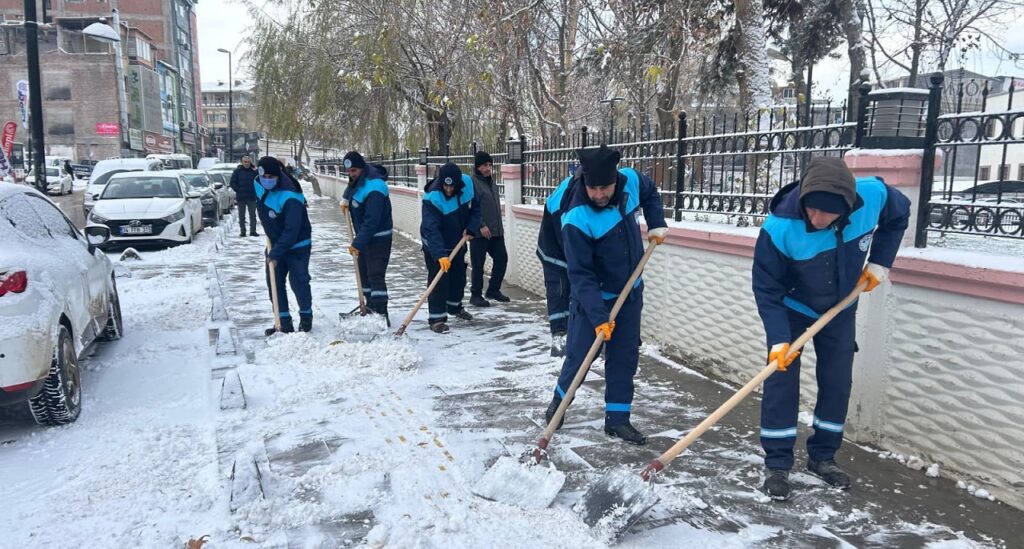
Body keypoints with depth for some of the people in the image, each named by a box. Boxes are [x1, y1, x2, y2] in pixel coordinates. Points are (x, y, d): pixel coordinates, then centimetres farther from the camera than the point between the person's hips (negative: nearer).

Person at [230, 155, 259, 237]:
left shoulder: (253, 171, 4)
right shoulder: (237, 171, 1)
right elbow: (232, 183, 1)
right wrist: (238, 190, -6)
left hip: (252, 197, 1)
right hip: (241, 197, -1)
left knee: (252, 215, 3)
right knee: (241, 216, 4)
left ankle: (253, 231, 7)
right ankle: (242, 231, 9)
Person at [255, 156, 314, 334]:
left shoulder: (289, 197, -31)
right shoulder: (258, 184, -7)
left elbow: (292, 230, -31)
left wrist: (276, 253, -32)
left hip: (297, 245, -7)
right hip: (275, 242, 8)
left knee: (298, 281, -1)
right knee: (274, 282, 6)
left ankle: (306, 316, 20)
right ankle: (284, 321, 13)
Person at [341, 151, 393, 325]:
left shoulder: (373, 188, -28)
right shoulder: (358, 178, 3)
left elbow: (371, 221, -32)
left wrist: (358, 243, -33)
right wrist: (346, 199, 15)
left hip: (378, 237, -10)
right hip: (364, 235, 10)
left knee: (375, 275, -15)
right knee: (363, 272, 17)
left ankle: (381, 314, -14)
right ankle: (371, 306, 29)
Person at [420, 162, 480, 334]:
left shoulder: (467, 183, -16)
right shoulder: (433, 197, -33)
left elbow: (475, 207, 1)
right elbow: (431, 229, -38)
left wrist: (471, 228, -13)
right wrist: (440, 255, -47)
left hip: (458, 241, 6)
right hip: (435, 244, -6)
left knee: (459, 276, 19)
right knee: (438, 280, -9)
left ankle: (455, 306, 41)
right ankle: (437, 318, 0)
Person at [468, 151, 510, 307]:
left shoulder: (491, 181, 17)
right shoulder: (472, 182, -10)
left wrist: (499, 225, 22)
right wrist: (481, 225, -21)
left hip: (496, 231, 8)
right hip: (480, 232, -8)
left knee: (501, 258, 9)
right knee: (478, 264, -1)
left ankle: (493, 290, 23)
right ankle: (475, 294, 9)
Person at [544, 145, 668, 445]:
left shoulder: (631, 180, -15)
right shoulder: (577, 219, -30)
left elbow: (650, 192, 13)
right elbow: (581, 275, -28)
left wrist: (657, 225, 3)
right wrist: (599, 317, -31)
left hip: (629, 291, 5)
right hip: (592, 296, -5)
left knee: (625, 356, 8)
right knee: (579, 355, 0)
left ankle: (617, 418, 19)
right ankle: (560, 400, 28)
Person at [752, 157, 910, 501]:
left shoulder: (874, 195, -28)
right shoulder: (779, 227, -37)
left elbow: (898, 216, -1)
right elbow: (766, 289, -26)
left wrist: (880, 262, -7)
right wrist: (778, 338, -31)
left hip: (841, 308, 4)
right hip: (791, 308, -3)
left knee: (837, 381, 7)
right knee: (781, 380, -7)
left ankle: (822, 457, 23)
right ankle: (777, 464, 5)